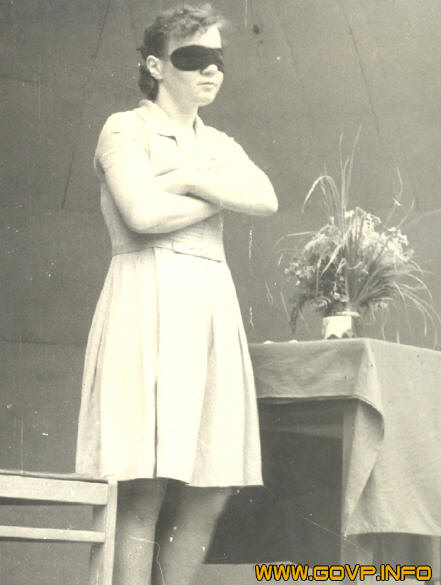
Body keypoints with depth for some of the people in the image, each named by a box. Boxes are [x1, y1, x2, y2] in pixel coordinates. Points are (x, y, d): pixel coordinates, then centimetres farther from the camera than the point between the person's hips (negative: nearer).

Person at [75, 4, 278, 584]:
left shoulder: (219, 146, 22)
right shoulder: (126, 129, 3)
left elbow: (266, 200, 3)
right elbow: (143, 215, -14)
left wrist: (186, 179, -8)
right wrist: (223, 196, 1)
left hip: (212, 309, 7)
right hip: (150, 302, -7)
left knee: (210, 493, 1)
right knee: (145, 490, -13)